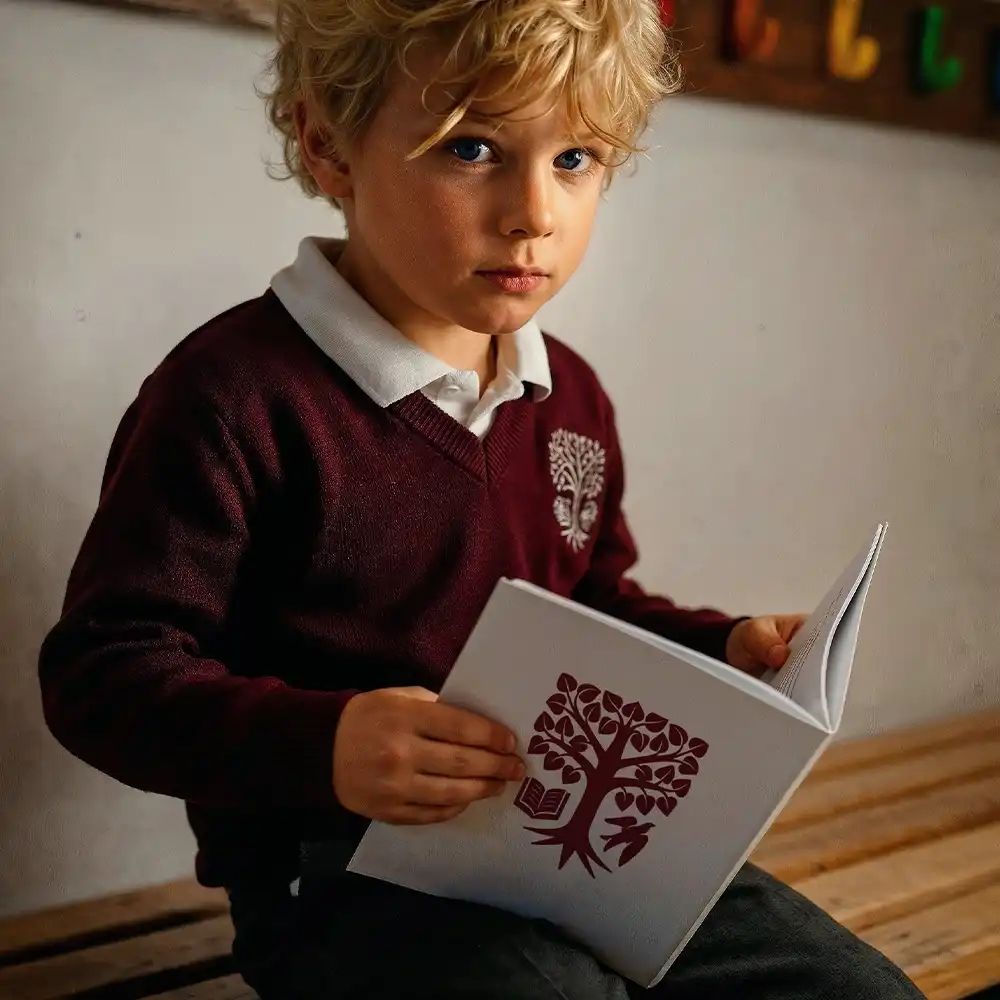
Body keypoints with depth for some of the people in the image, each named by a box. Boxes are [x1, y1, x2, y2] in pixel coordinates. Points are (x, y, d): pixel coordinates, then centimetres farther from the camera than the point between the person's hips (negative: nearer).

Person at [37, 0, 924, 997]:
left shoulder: (569, 394, 9)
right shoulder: (235, 392, -17)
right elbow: (104, 668, -15)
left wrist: (721, 648, 3)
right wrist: (322, 743, -32)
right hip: (342, 872, -6)